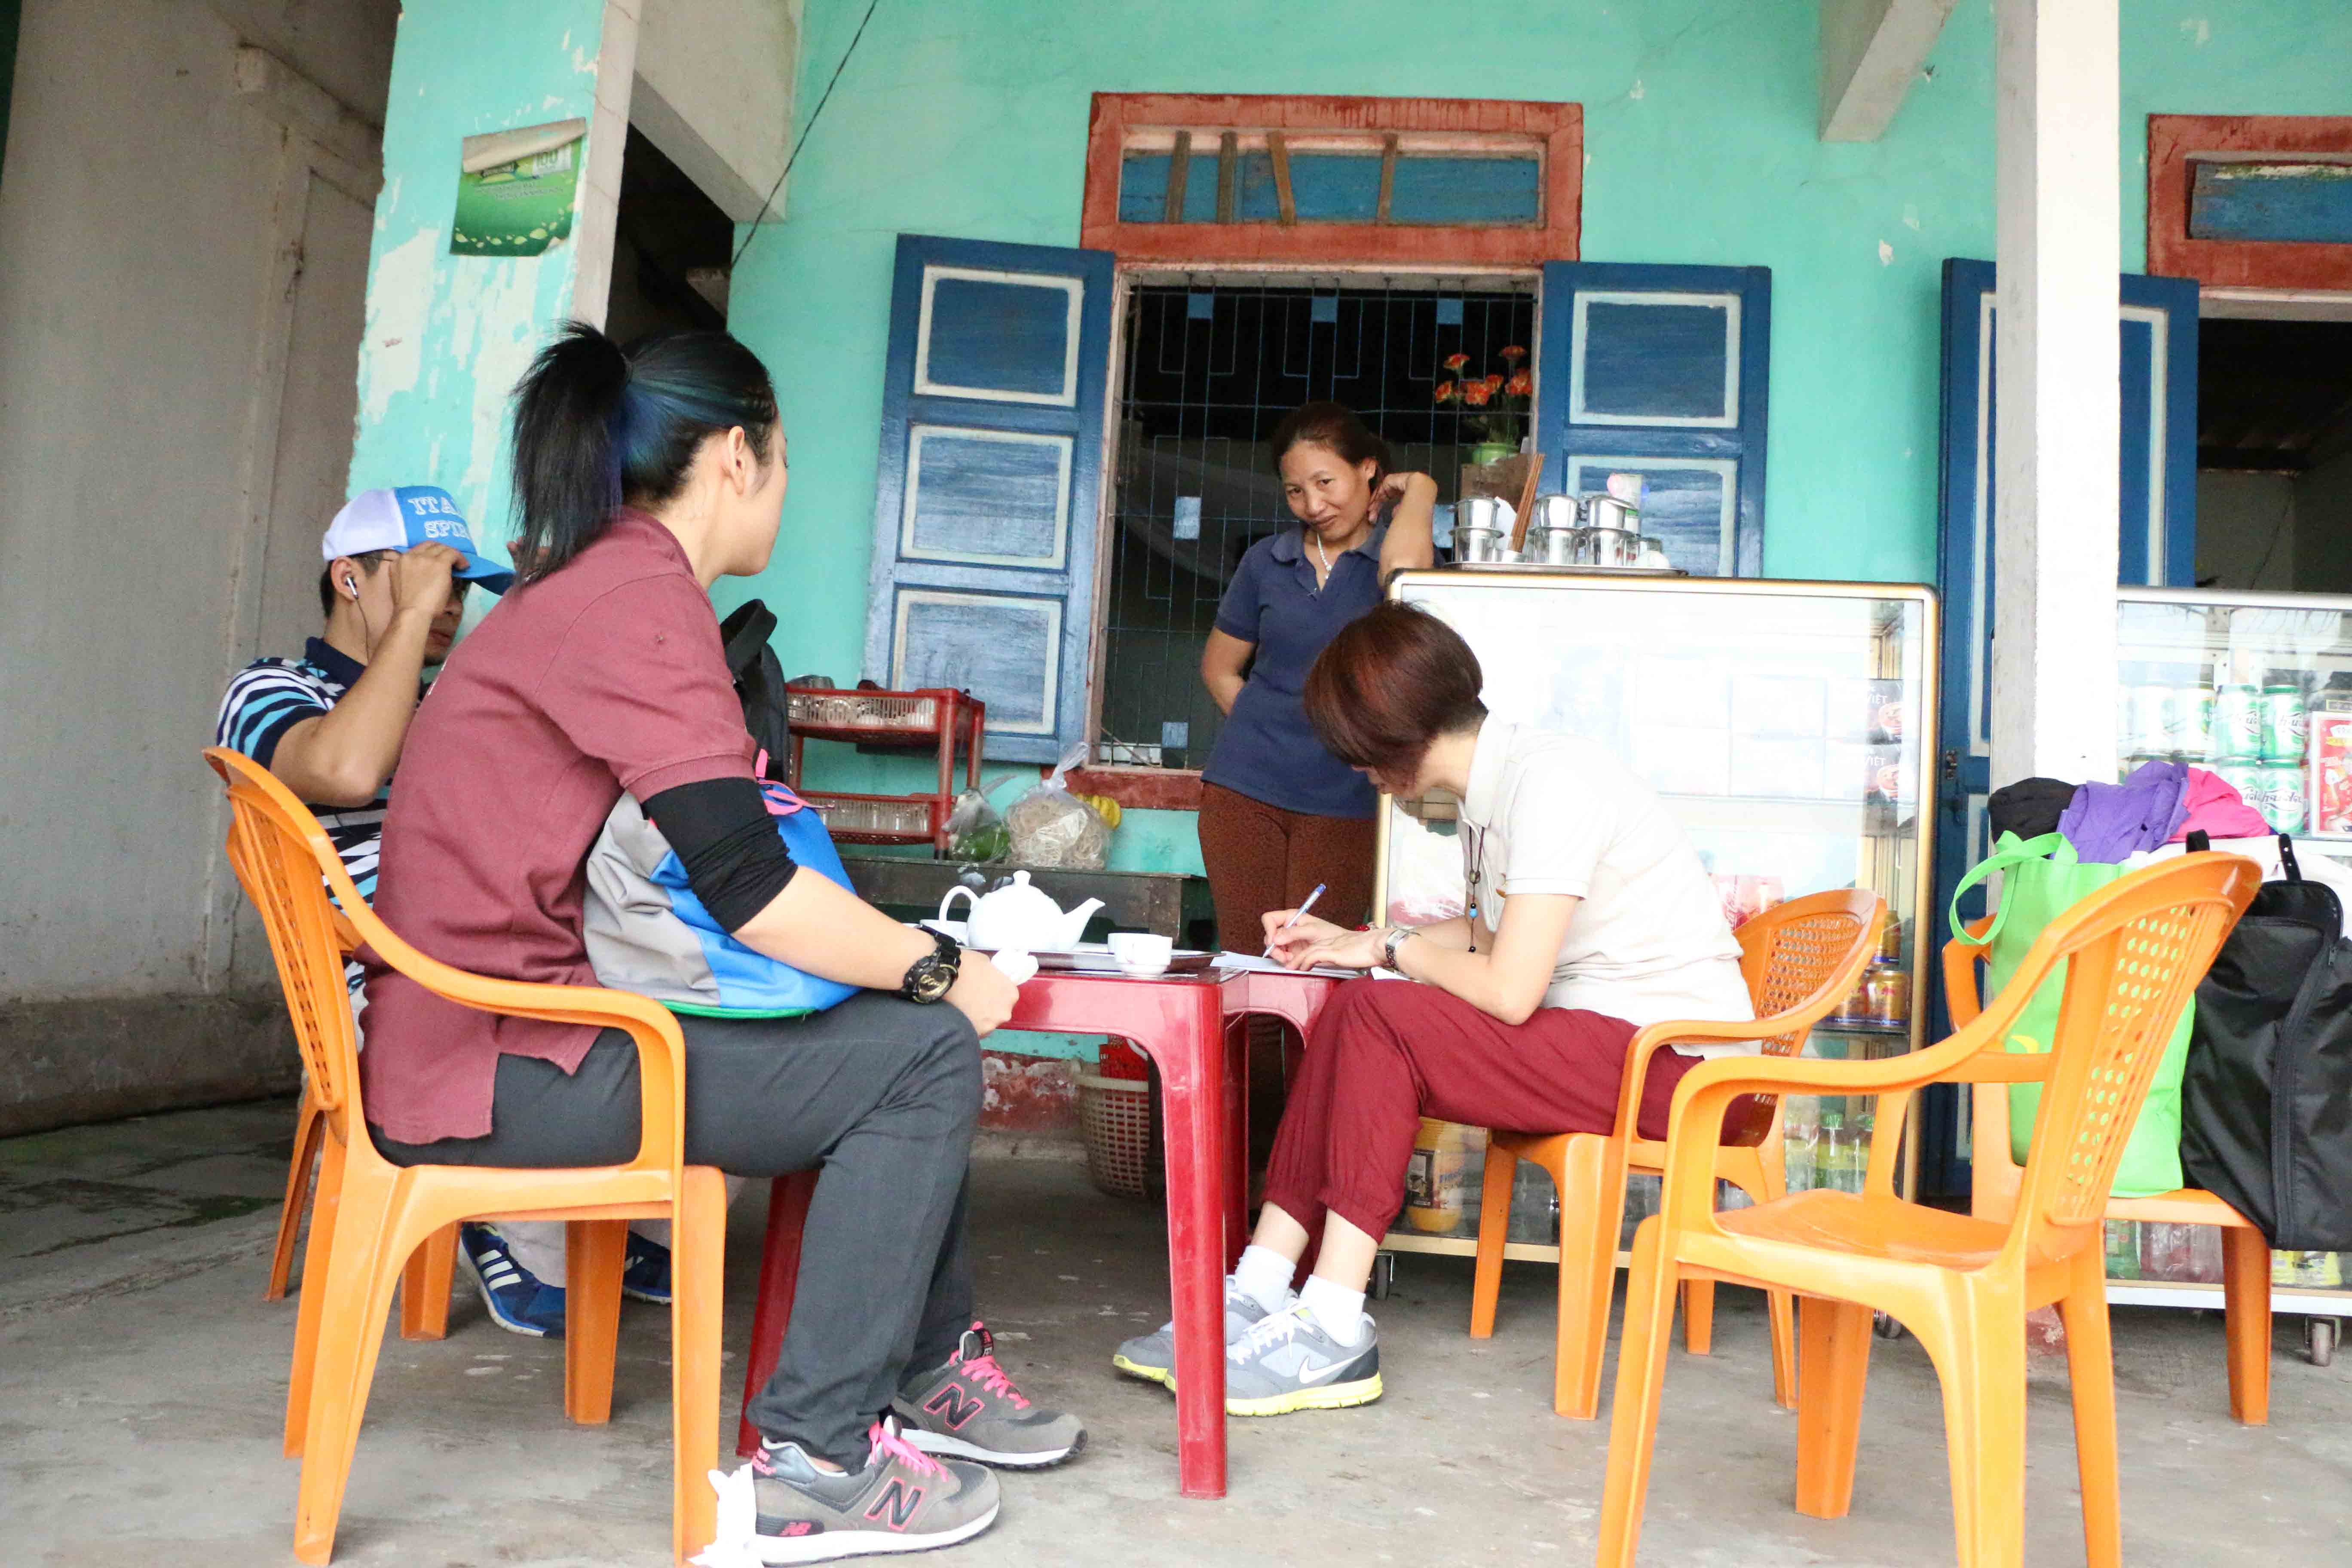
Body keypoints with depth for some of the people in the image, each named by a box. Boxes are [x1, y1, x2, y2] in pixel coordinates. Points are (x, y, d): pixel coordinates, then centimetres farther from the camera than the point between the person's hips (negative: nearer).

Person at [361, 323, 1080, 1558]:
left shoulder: (584, 584, 16)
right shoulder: (644, 599, -16)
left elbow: (701, 856, 16)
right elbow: (747, 888, -24)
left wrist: (913, 953, 10)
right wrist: (942, 972, -9)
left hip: (501, 1028, 10)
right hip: (505, 1067, -10)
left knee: (892, 1025, 13)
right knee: (922, 1053, -11)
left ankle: (930, 1366, 21)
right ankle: (813, 1463, -6)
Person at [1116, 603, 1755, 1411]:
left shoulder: (1549, 781, -20)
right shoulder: (1490, 787, 9)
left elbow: (1508, 991, -25)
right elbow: (1491, 931, 23)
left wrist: (1393, 950, -7)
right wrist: (1356, 942, 17)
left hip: (1676, 1058, -9)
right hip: (1596, 1040, 9)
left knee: (1377, 1017, -20)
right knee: (1351, 1017, -2)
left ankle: (1333, 1335, -18)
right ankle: (1259, 1297, -4)